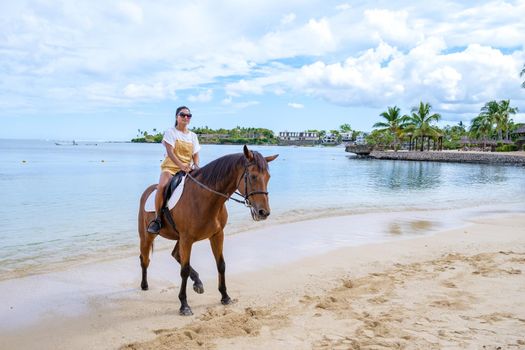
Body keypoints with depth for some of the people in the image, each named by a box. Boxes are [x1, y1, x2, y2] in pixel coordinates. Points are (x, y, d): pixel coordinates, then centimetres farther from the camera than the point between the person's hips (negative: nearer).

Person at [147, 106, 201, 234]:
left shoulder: (193, 136, 15)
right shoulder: (171, 132, 1)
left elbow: (195, 155, 13)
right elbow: (170, 152, -11)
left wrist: (196, 166, -10)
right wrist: (181, 165, -26)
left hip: (188, 169, 5)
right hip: (170, 167, -4)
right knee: (162, 186, -33)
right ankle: (157, 218, -22)